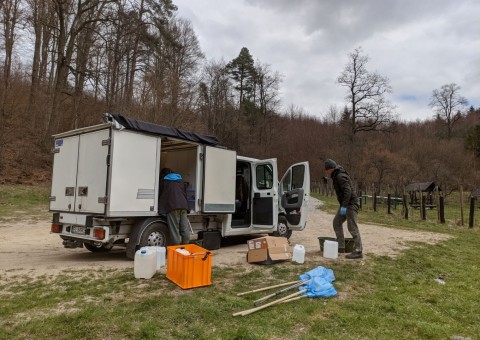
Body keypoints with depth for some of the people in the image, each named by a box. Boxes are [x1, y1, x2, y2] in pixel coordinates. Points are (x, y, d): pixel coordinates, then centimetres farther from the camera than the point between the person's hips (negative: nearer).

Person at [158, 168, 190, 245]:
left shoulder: (164, 181, 14)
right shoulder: (180, 180, 27)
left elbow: (161, 195, 17)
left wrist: (161, 209, 25)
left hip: (172, 206, -4)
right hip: (183, 205, 5)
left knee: (174, 230, -3)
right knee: (185, 229, 5)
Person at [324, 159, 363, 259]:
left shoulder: (340, 176, -17)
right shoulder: (337, 176, 15)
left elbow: (348, 191, -26)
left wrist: (344, 206, -28)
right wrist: (343, 205, 20)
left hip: (350, 204, -11)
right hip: (345, 204, 11)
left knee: (352, 227, -10)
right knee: (336, 222, 15)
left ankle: (358, 251, -6)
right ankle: (341, 247, 19)